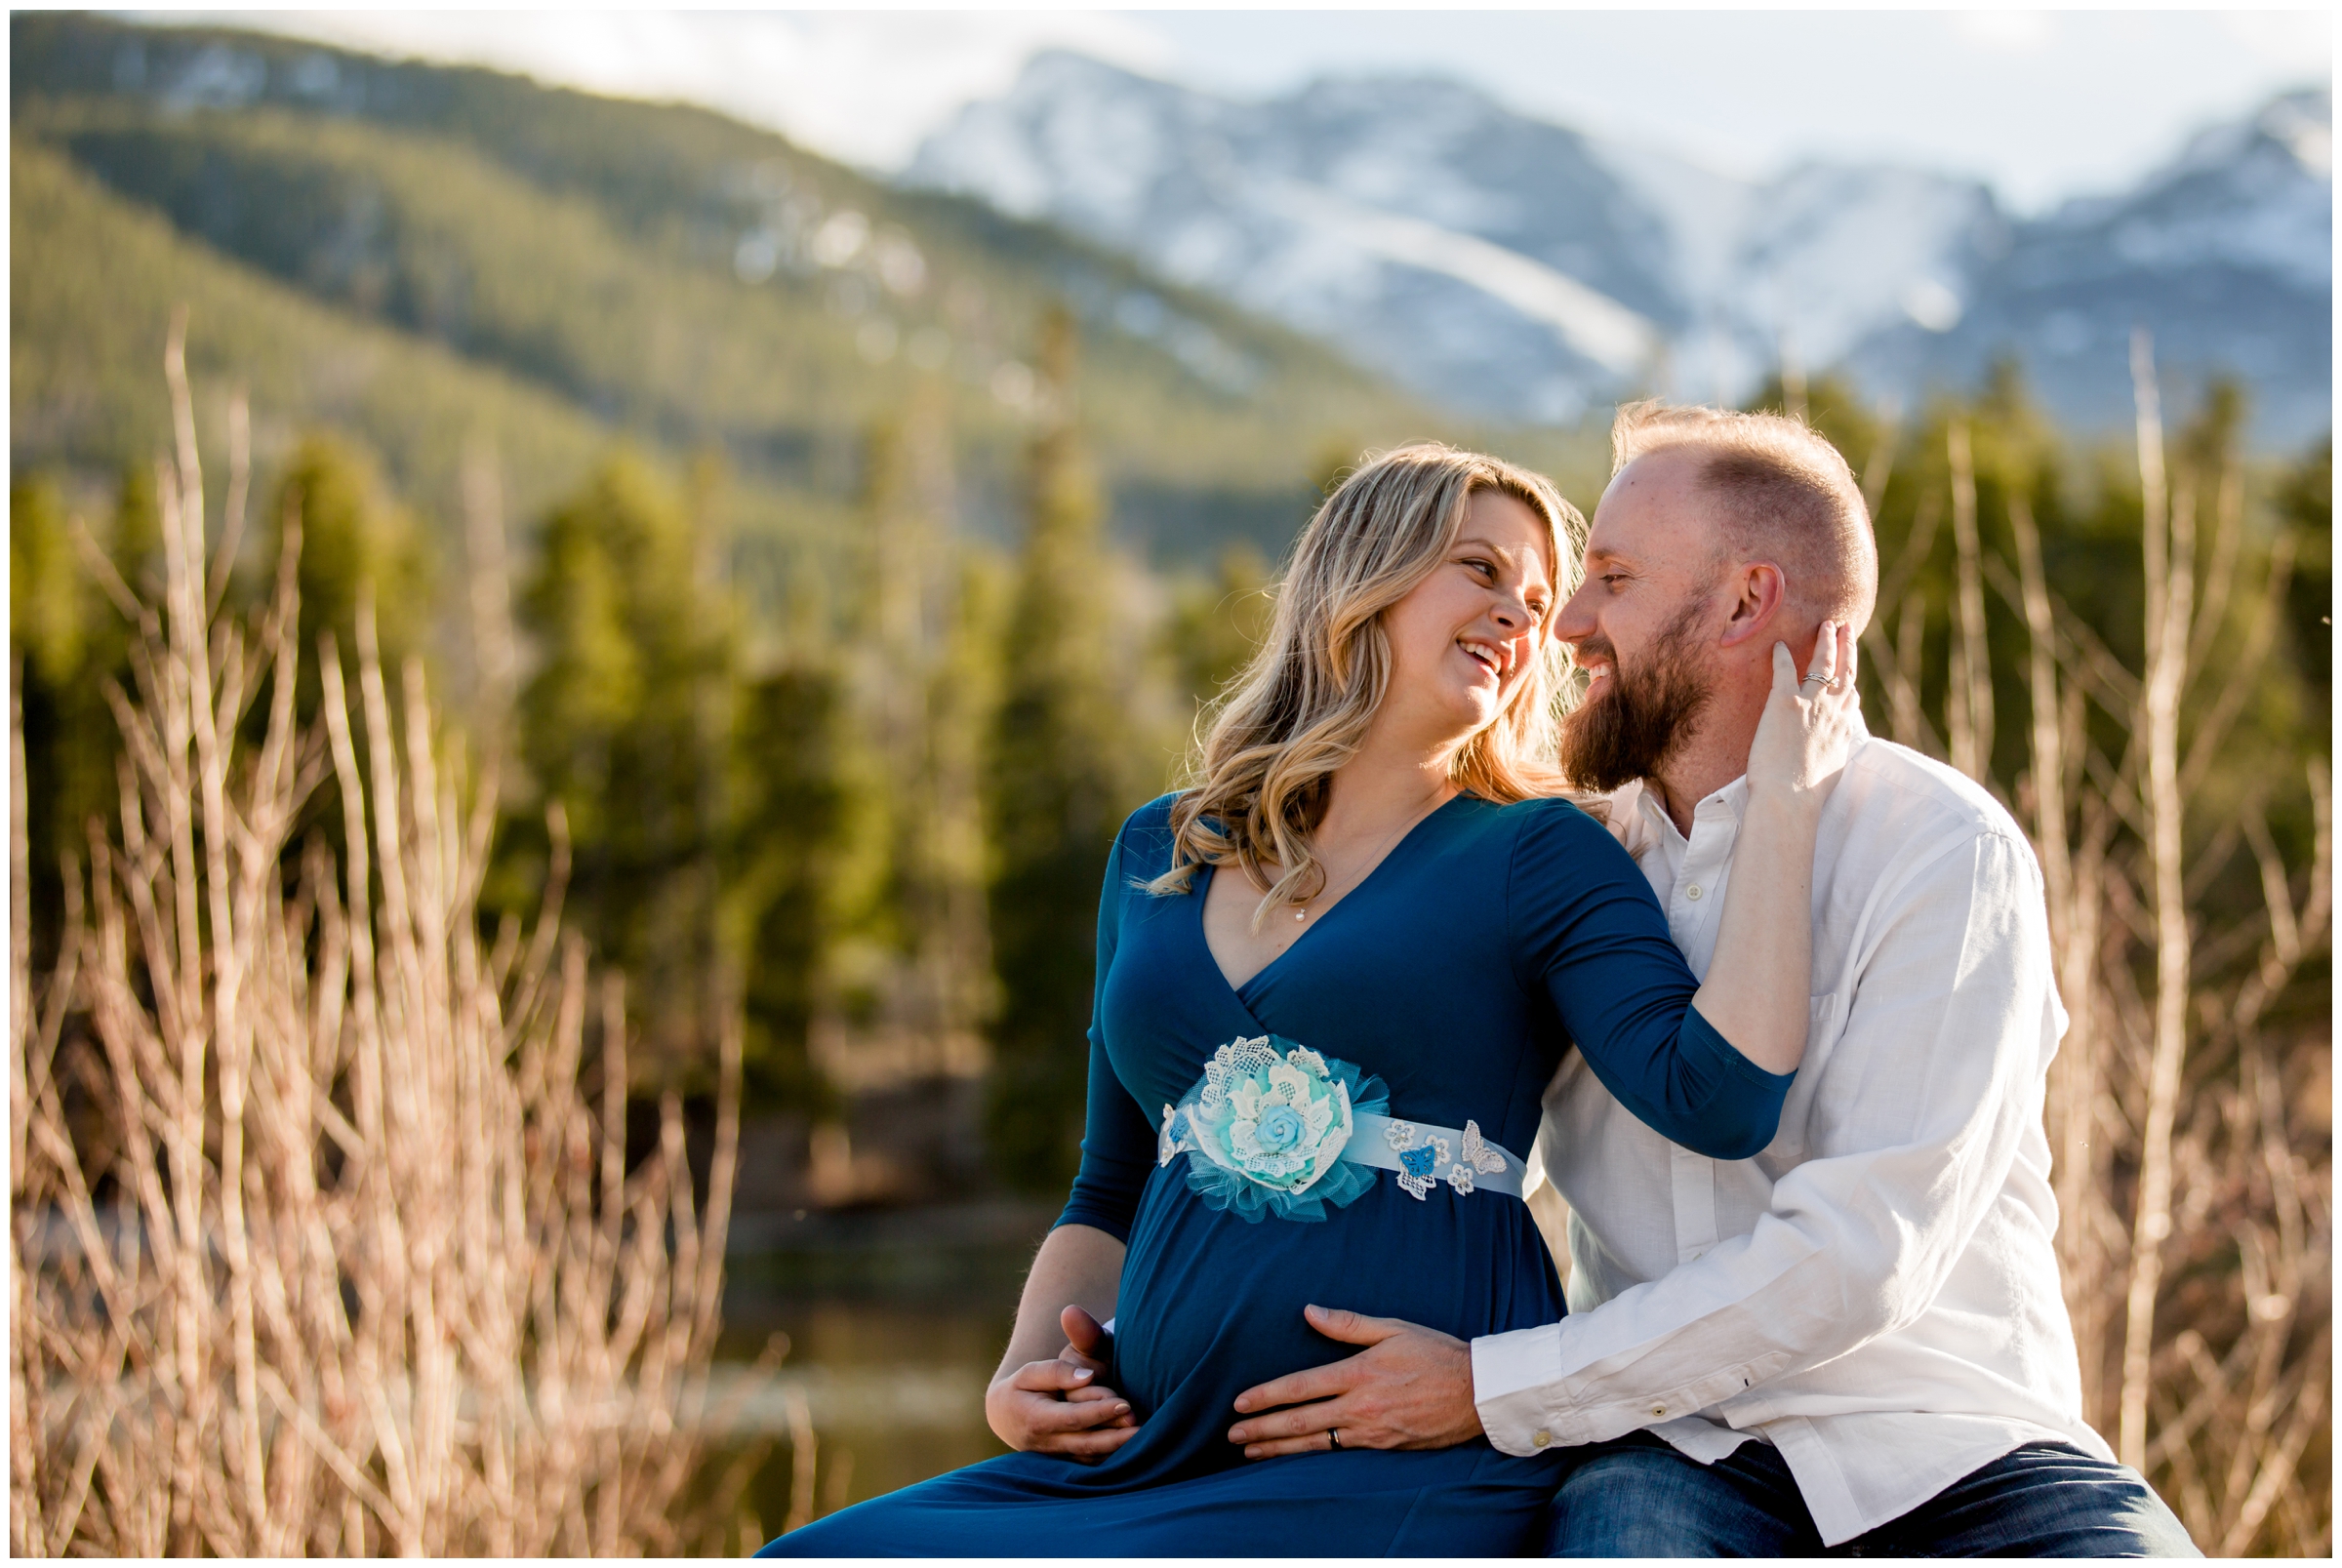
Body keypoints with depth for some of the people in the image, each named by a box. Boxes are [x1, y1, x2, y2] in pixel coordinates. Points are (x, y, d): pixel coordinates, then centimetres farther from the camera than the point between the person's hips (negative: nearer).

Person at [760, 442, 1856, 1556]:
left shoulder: (1536, 857, 5)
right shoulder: (1160, 856, 18)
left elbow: (1719, 1099, -13)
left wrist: (1783, 798, -9)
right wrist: (1026, 1372, 6)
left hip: (1404, 1482, -5)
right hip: (1156, 1455, 5)